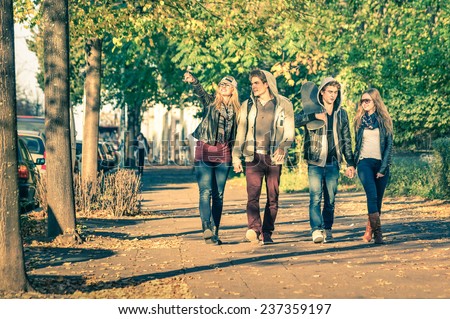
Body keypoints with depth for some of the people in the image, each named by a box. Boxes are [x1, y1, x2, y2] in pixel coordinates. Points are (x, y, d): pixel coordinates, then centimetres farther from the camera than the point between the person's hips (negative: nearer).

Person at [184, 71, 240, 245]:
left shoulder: (236, 110, 12)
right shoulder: (210, 101, 3)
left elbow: (236, 134, 16)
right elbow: (200, 91, -17)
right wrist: (193, 81, -38)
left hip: (224, 153, 3)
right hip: (204, 151, -3)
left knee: (218, 195, 5)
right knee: (206, 192, -13)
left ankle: (215, 232, 9)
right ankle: (206, 229, -24)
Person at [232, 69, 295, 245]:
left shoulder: (283, 104, 5)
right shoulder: (248, 105, 12)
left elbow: (289, 131, 2)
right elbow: (241, 132, 14)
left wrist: (282, 148, -16)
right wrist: (236, 156, 7)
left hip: (274, 158, -1)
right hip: (253, 156, 1)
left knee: (273, 197, 2)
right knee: (252, 195, -13)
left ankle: (267, 232, 8)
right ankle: (254, 229, -21)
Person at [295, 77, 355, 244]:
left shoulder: (341, 113, 12)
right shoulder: (312, 109, 2)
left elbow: (346, 140, 15)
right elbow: (294, 121, -15)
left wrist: (350, 163, 10)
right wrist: (314, 116, -23)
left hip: (333, 162, 3)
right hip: (315, 161, -3)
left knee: (330, 198, 4)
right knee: (315, 196, -11)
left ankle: (327, 229, 11)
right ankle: (316, 230, -14)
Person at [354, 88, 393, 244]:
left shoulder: (384, 120, 6)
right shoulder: (360, 120, 12)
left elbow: (389, 145, 1)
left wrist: (383, 168, -7)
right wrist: (352, 163, 12)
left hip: (381, 163, 0)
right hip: (364, 162, 0)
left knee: (378, 200, 1)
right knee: (372, 195, -18)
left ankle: (369, 231, 12)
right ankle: (377, 233, -25)